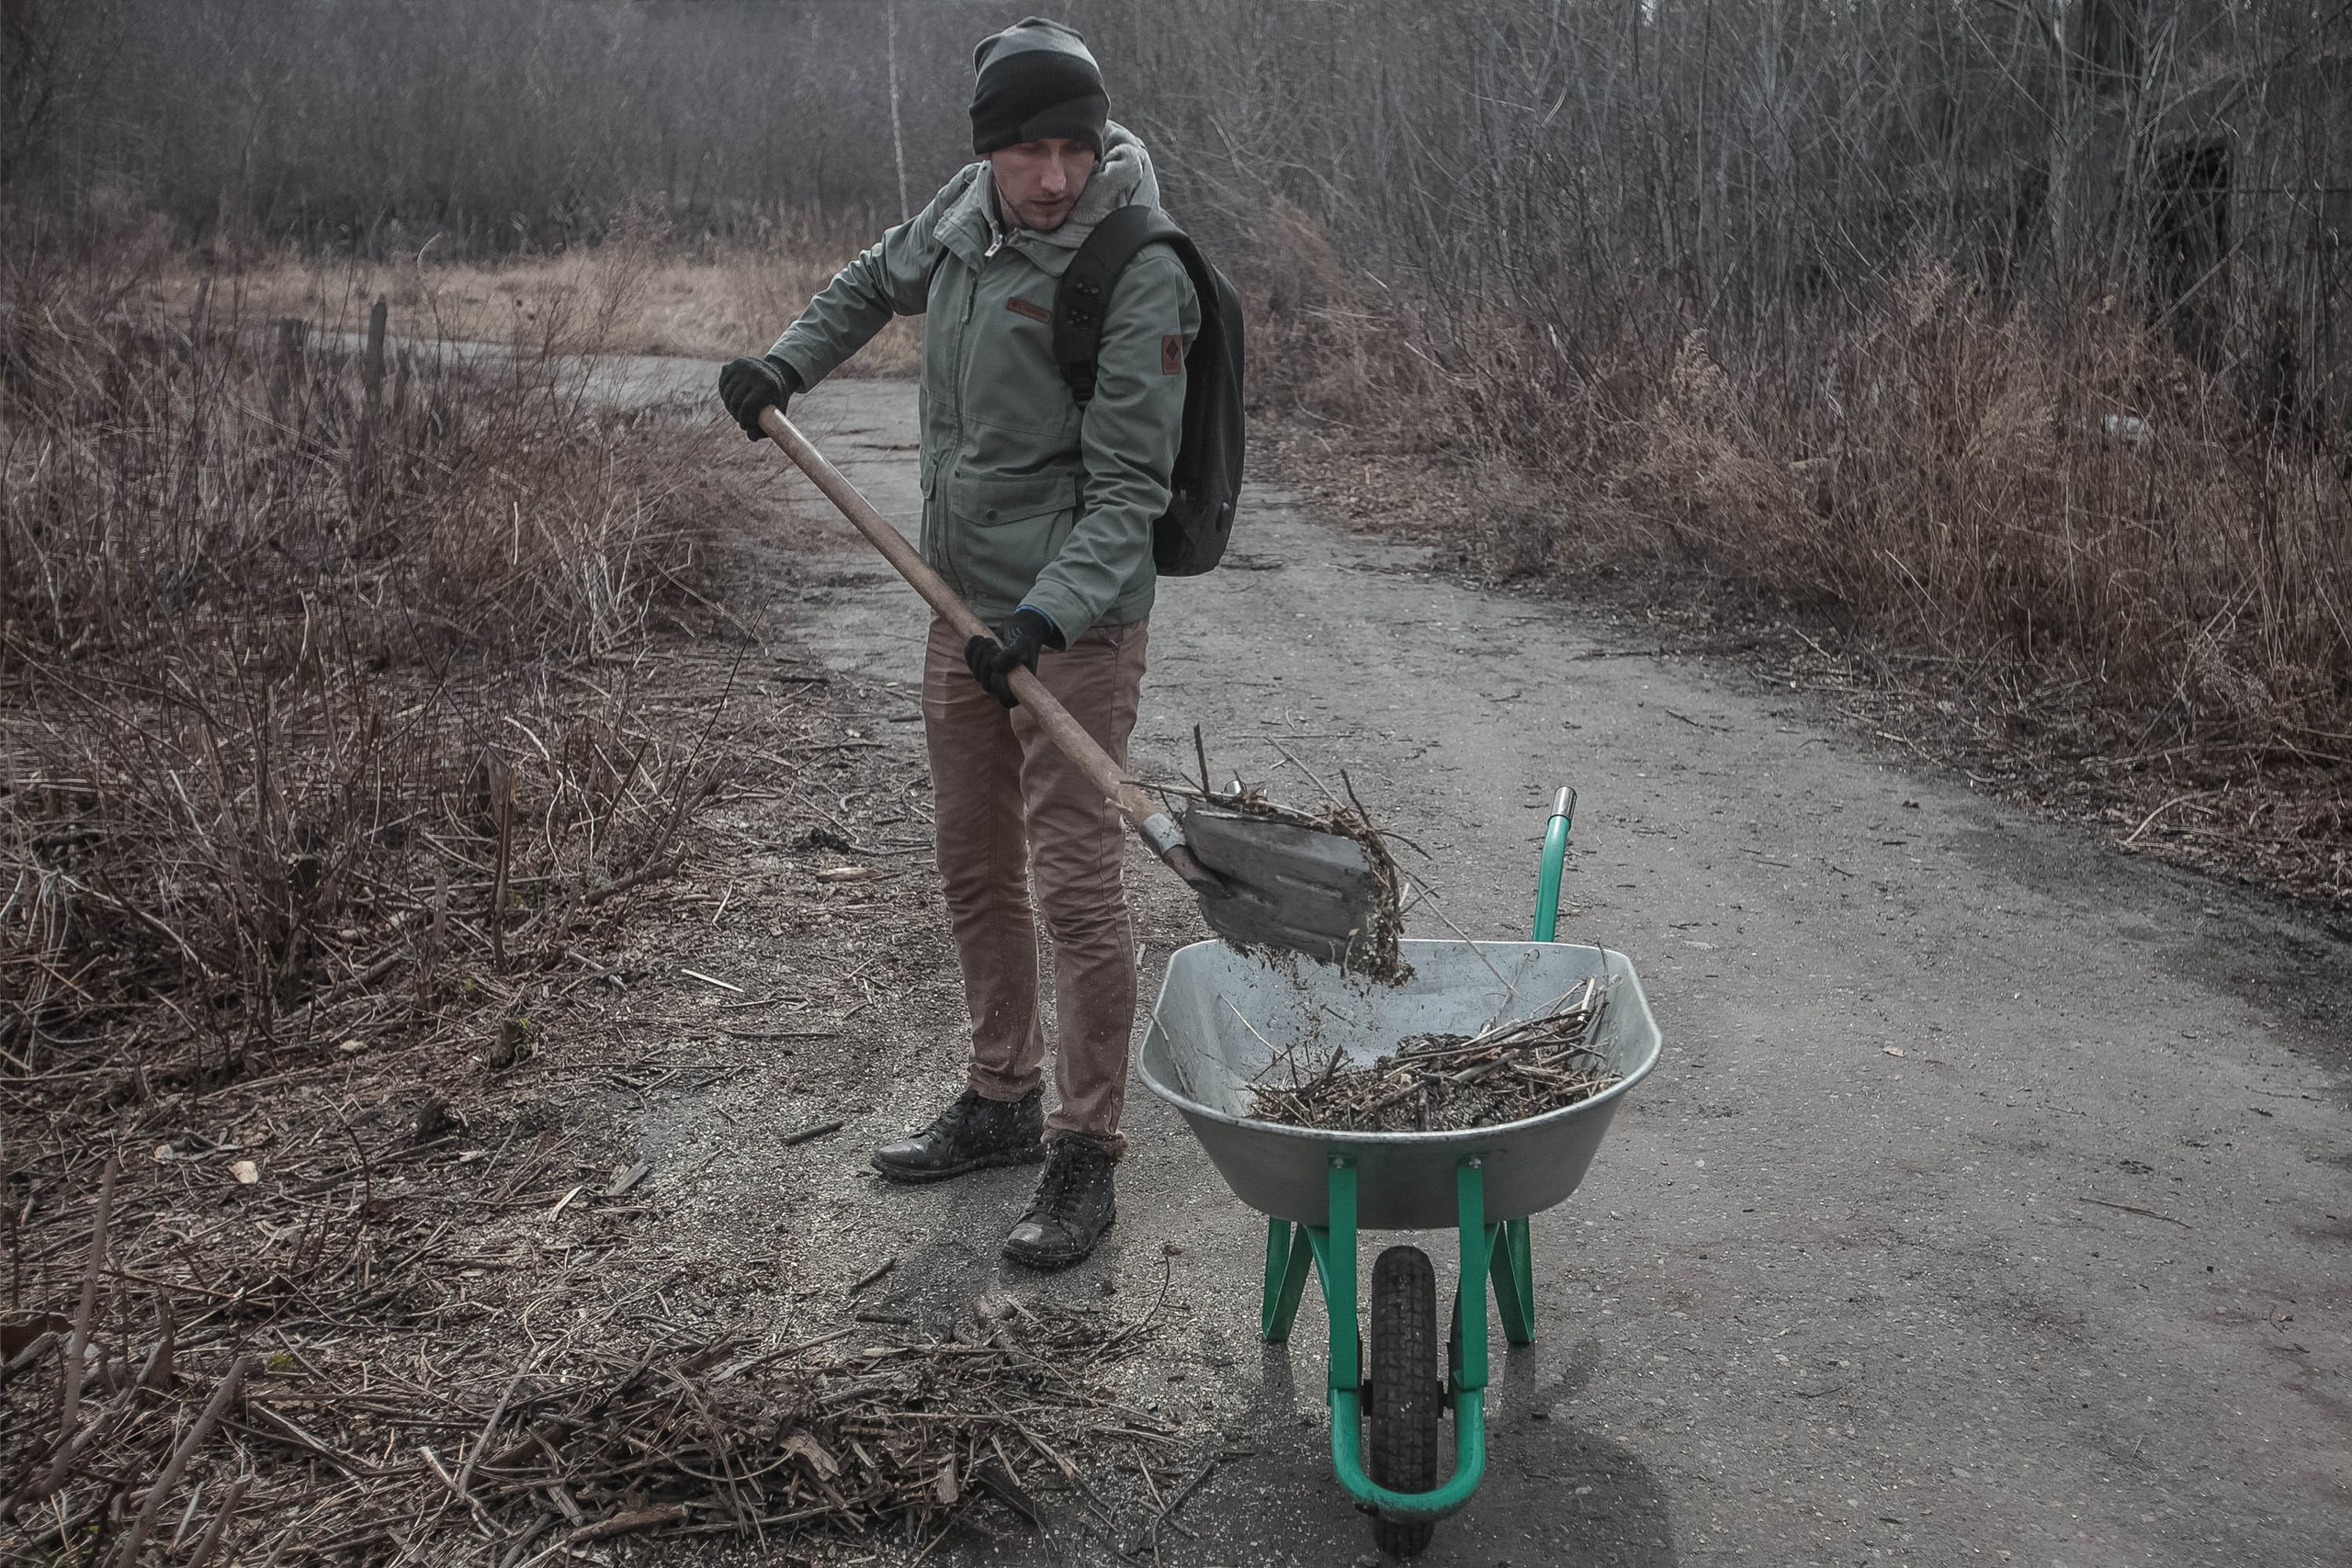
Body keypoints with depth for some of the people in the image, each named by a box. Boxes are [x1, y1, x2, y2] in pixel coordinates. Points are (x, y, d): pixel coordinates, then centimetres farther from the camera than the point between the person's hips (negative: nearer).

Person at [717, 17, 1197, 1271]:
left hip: (1077, 625, -7)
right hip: (963, 606, 8)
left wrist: (1049, 614, -31)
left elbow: (1128, 486, -21)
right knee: (974, 869, 16)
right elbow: (880, 281, 27)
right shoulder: (965, 212, 4)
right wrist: (785, 366, 17)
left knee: (1076, 887, -6)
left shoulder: (1139, 275, -17)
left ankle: (1082, 1158, 6)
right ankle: (1000, 1101, 32)